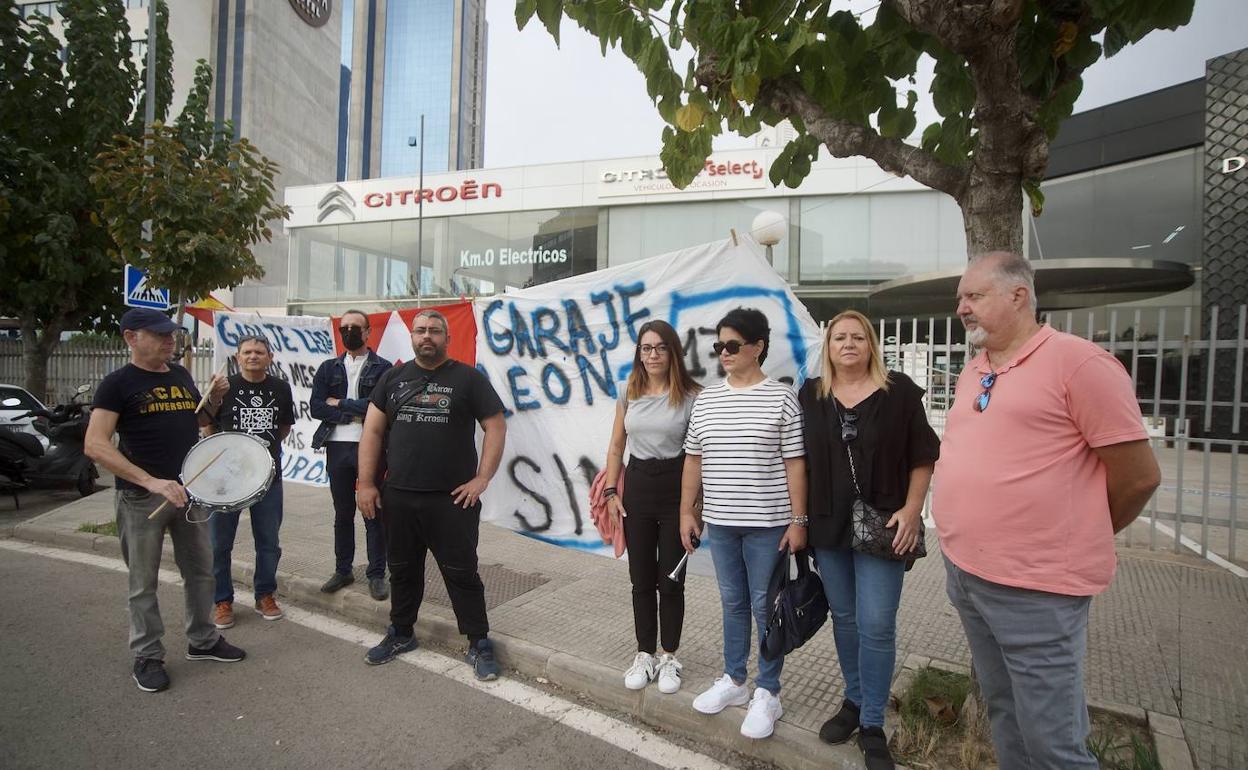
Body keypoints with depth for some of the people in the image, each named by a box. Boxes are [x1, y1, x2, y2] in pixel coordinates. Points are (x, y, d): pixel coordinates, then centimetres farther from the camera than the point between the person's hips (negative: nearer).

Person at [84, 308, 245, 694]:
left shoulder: (182, 375, 8)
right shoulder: (117, 383, -9)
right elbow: (95, 445, -18)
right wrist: (151, 481, -27)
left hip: (189, 489, 6)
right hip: (141, 497, -5)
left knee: (201, 570, 14)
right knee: (144, 582, 8)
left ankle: (203, 640, 30)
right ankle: (147, 657, 23)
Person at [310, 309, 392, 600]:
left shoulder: (383, 368, -2)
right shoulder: (328, 368, 11)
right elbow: (315, 407, 0)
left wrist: (339, 404, -8)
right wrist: (354, 413, -10)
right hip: (337, 447, 4)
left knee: (373, 513, 3)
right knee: (342, 513, 14)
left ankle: (376, 575, 14)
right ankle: (343, 571, 27)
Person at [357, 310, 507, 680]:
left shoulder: (468, 378, -2)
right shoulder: (394, 378, 9)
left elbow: (496, 427, -4)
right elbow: (373, 431, 8)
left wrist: (482, 478, -9)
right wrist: (366, 483, 2)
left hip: (452, 499, -4)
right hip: (398, 497, 4)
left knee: (462, 573, 3)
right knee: (403, 570, 18)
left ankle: (479, 643, 16)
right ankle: (401, 634, 37)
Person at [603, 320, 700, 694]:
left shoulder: (690, 395, -7)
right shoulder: (629, 393, 5)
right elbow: (617, 446, 10)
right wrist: (611, 491, 4)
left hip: (675, 489, -3)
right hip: (637, 487, 3)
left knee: (670, 580, 8)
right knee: (641, 579, 12)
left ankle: (669, 657, 26)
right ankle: (645, 654, 28)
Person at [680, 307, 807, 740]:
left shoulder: (781, 398, -7)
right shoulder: (706, 400, 7)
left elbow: (795, 463, -7)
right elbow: (693, 459, 11)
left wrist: (798, 520, -9)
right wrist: (687, 511, 9)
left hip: (767, 523, -4)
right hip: (719, 521, 5)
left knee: (765, 606, 7)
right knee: (733, 602, 17)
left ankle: (768, 693, 22)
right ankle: (733, 680, 32)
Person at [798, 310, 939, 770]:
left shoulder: (900, 392, -3)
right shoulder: (810, 396, 4)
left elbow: (923, 457, 0)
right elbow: (799, 459, 7)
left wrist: (911, 510, -9)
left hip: (882, 526, -3)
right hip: (828, 525, 3)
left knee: (875, 625, -2)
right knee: (844, 618, 15)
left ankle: (872, 724, 15)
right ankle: (854, 701, 34)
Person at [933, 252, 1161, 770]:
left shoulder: (1078, 362, -13)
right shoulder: (972, 372, 10)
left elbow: (1139, 476, -11)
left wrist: (1074, 541, 2)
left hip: (1034, 589, -7)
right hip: (963, 572, 7)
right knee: (1003, 713, 21)